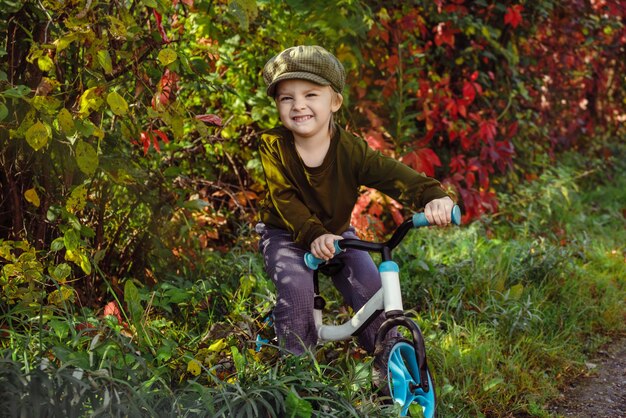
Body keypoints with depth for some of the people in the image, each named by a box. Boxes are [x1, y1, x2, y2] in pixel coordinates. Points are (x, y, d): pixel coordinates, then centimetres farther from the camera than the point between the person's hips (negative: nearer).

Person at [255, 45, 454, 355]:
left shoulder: (350, 149, -19)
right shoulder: (273, 146, -20)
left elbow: (391, 174, -32)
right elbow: (285, 201, -26)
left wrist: (433, 196, -52)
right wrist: (313, 235, -44)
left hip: (337, 233, 2)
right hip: (285, 236, -2)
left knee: (369, 282, -15)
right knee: (295, 284, -27)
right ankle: (298, 360, -7)